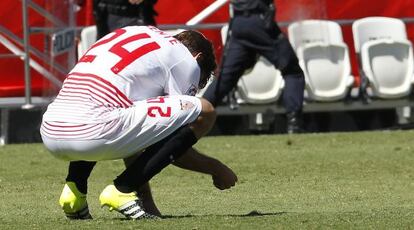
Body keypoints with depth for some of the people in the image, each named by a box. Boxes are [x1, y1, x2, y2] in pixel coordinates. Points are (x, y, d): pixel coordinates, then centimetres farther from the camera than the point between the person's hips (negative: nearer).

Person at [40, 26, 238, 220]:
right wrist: (217, 169, 28)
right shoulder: (188, 61, 11)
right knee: (203, 111, 2)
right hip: (93, 135, -8)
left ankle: (75, 187, 19)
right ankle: (123, 190, -1)